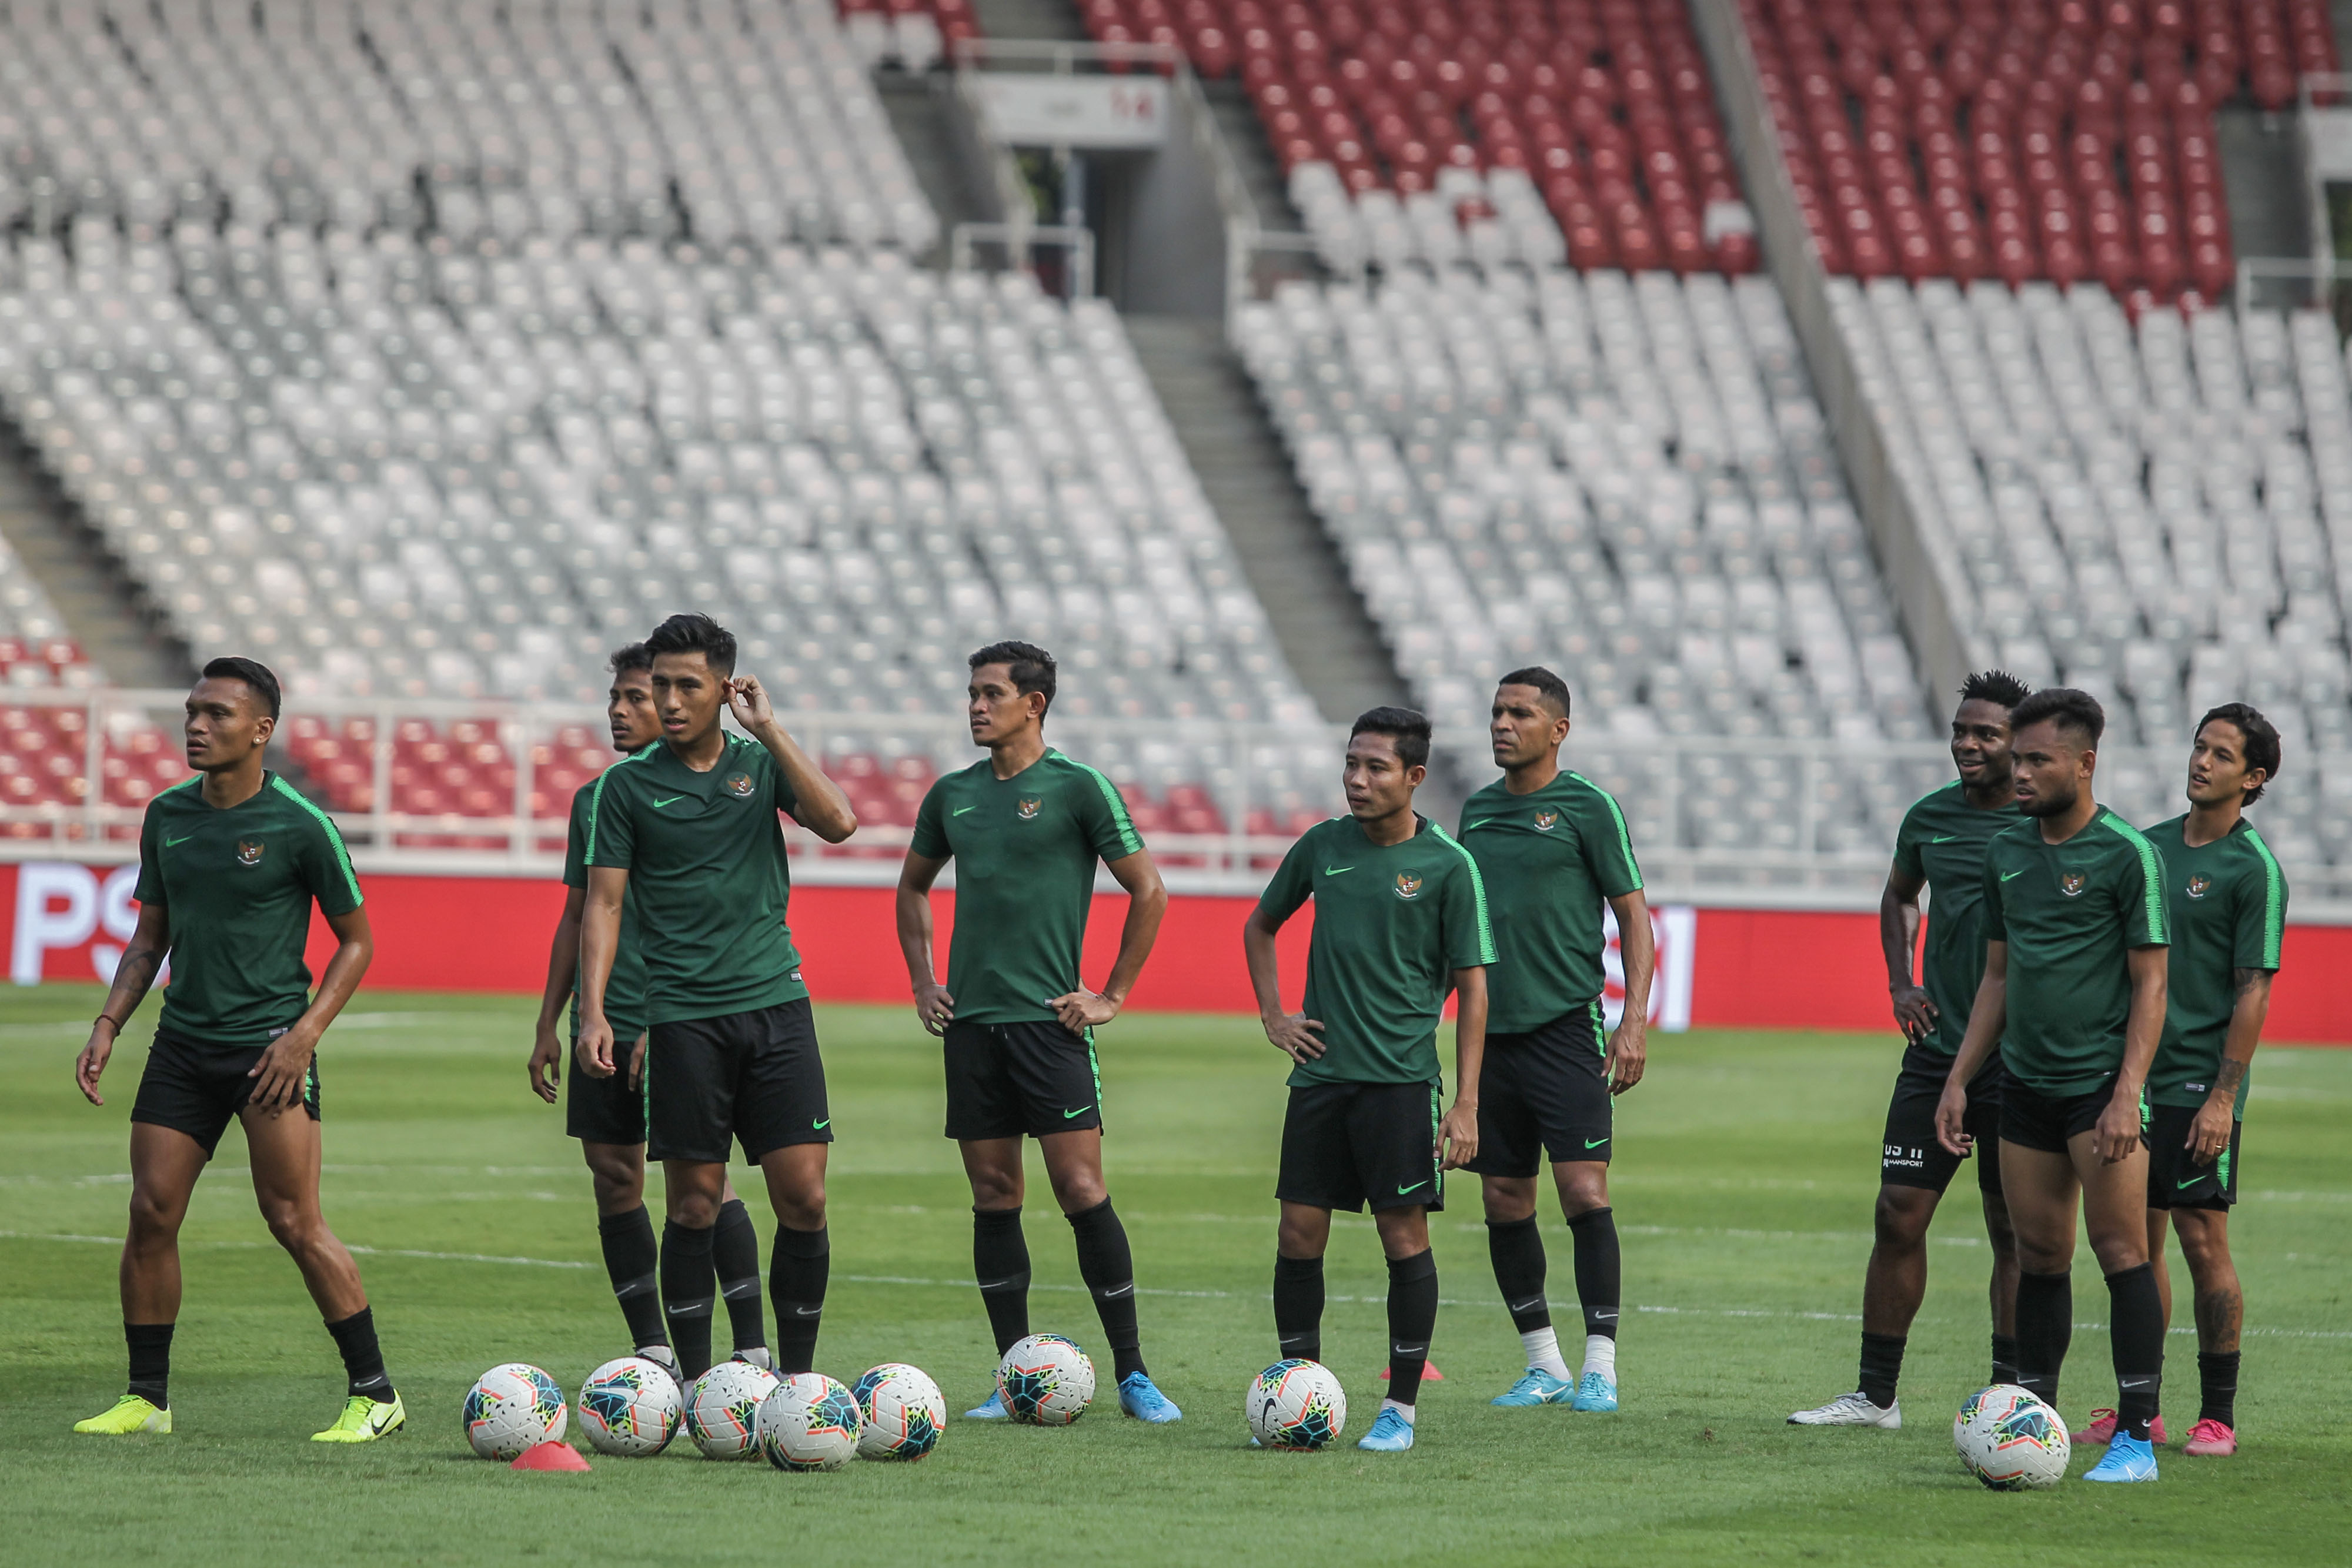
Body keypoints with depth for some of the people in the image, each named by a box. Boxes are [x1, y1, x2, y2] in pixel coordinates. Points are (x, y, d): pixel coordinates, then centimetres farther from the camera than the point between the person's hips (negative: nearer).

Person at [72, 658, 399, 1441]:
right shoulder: (167, 816, 7)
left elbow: (356, 941, -1)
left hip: (269, 1044, -5)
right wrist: (110, 1023, 4)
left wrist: (305, 1034, -12)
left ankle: (374, 1393, 0)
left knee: (294, 1222, -9)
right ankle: (146, 1398, 10)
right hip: (182, 1043, 5)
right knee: (151, 1212, -1)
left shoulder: (299, 826, -9)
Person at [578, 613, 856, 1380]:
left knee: (803, 1197, -4)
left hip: (775, 1000, 2)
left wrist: (768, 728, -9)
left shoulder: (762, 762, 8)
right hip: (684, 1014, -2)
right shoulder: (626, 784, 3)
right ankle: (695, 1382, 9)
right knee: (694, 1204, 0)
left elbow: (837, 822, -8)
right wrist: (593, 1010, -8)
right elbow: (604, 901, 2)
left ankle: (795, 1378, 7)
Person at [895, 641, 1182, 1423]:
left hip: (1048, 1018, -5)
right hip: (970, 1019, 5)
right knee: (994, 1197, 5)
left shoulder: (1079, 788, -4)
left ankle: (1132, 1373, -4)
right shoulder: (953, 795, 12)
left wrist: (1112, 997, -3)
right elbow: (913, 887, 28)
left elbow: (1149, 893, -2)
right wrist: (922, 982, 16)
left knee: (1082, 1190, -9)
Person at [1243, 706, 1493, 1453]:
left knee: (1405, 1236, -3)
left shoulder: (1448, 865, -5)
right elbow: (1260, 925, 24)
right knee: (1300, 1235, 2)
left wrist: (1466, 1105, -9)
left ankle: (1401, 1409, 6)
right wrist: (1273, 1015, 11)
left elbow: (1472, 986, -3)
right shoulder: (1323, 846, 7)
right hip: (1320, 1074, 4)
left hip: (1402, 1080, -4)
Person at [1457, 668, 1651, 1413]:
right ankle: (1544, 1364, 15)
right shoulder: (1479, 809, 13)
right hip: (1493, 1032, 6)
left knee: (1583, 1189, -12)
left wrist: (1635, 1021, -11)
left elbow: (1634, 914, -2)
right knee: (1505, 1203, 5)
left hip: (1566, 1025, -6)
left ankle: (1601, 1366, -8)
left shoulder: (1587, 807, -3)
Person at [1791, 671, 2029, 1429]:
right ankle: (1874, 1395, 7)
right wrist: (1900, 983, 12)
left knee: (2014, 1230, 2)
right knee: (1898, 1216, 1)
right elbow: (1898, 896, 27)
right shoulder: (1929, 817, 8)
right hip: (1936, 1049, 4)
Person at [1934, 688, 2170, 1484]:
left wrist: (2127, 1095, -16)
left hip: (2101, 1082, -6)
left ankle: (2138, 1437, -8)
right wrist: (1958, 1080, 14)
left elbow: (2150, 983, -9)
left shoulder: (2126, 854, -8)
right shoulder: (2006, 852, 11)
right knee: (2039, 1255, 8)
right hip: (2027, 1084, 6)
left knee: (2120, 1248, -8)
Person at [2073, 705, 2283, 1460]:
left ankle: (2217, 1417, 0)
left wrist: (2223, 1097, -16)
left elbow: (2253, 991, -11)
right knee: (2139, 1241, 8)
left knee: (2202, 1241, -5)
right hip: (2134, 1077, 6)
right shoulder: (2152, 845, 12)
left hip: (2200, 1085, -6)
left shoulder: (2253, 870, -8)